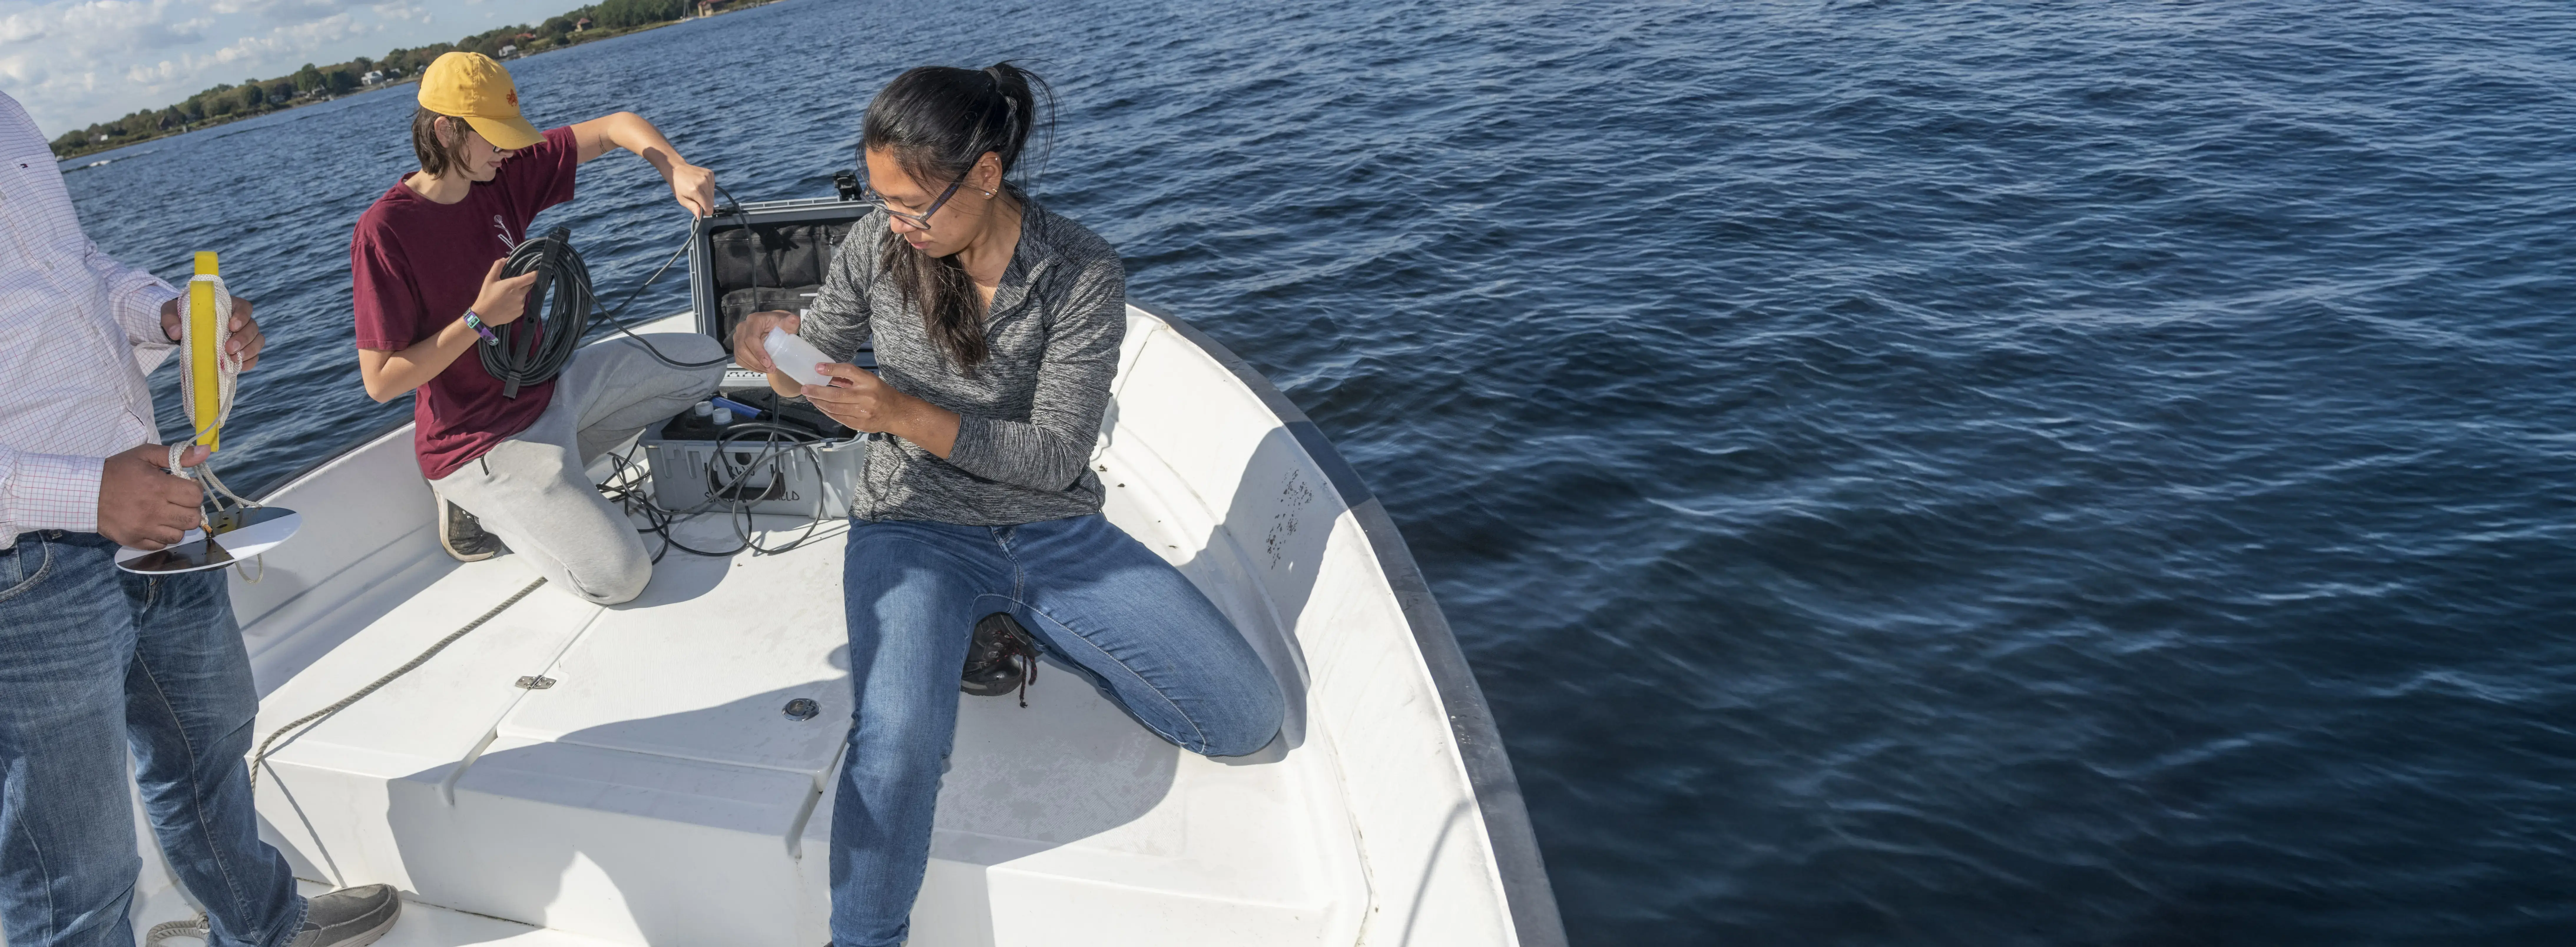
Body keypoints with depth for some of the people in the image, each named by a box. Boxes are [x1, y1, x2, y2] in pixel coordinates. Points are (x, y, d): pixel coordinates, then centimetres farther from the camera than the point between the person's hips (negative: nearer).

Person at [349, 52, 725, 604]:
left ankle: (548, 468, 6)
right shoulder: (385, 232, -22)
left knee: (703, 362, 10)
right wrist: (480, 320, -26)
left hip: (549, 385, 8)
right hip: (480, 439, -8)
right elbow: (381, 382, -21)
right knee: (621, 576, -20)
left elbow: (615, 128, -2)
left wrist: (677, 171, -21)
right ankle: (485, 502, 6)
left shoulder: (503, 174, -4)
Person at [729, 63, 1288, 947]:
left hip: (1056, 534, 1)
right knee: (899, 740, -33)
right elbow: (821, 347, 9)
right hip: (915, 532, -1)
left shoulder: (1082, 274, -15)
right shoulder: (878, 244, -7)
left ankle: (1023, 631, 13)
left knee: (1248, 718, -6)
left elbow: (1057, 457, -17)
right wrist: (776, 333, -16)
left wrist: (908, 416, -29)